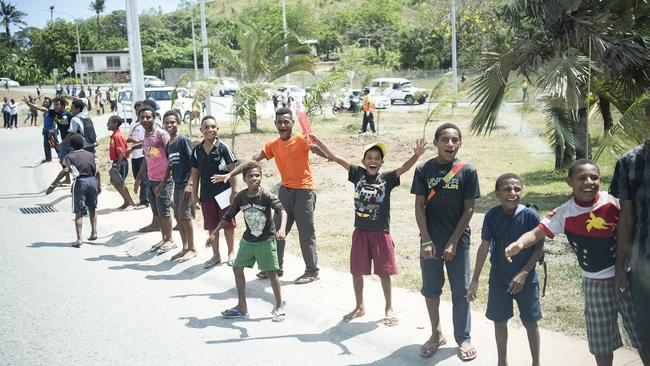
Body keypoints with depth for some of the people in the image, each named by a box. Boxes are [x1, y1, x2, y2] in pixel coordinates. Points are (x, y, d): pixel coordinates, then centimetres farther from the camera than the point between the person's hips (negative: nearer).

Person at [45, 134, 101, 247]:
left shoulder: (70, 156, 4)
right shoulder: (90, 155, 15)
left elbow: (65, 170, -11)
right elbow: (97, 171, 9)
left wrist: (53, 185, -12)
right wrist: (99, 185, 19)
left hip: (80, 182, -3)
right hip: (93, 181, 4)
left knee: (79, 212, -1)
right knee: (92, 208, 23)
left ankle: (79, 239, -7)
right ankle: (94, 233, 24)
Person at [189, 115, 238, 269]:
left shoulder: (223, 148, -8)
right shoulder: (197, 150, 3)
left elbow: (232, 170, -8)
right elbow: (195, 173, 10)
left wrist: (234, 191, -11)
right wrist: (195, 194, 8)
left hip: (223, 193, -4)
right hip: (206, 195, 4)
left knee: (228, 225, 8)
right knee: (212, 227, 12)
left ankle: (231, 253, 25)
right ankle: (216, 255, 26)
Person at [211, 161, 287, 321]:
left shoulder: (266, 196, -18)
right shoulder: (241, 197, -5)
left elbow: (281, 210, -31)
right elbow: (228, 216, 7)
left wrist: (282, 229, -48)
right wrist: (215, 233, 9)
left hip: (266, 241, -5)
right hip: (247, 240, 5)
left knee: (271, 272, -4)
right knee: (237, 268, 8)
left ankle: (279, 306, 14)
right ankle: (242, 307, 21)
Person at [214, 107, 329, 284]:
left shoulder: (301, 140, -13)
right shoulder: (272, 145, 4)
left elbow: (323, 153, -30)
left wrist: (314, 144, -54)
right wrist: (229, 174, -5)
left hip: (304, 191, -6)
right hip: (285, 190, 6)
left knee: (306, 233, -1)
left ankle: (312, 271, 10)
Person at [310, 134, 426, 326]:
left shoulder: (387, 178, -6)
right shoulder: (358, 174, -1)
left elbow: (405, 167, -21)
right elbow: (335, 157, -2)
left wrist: (416, 155, -39)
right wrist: (317, 141, -6)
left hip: (381, 233, -2)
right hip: (360, 231, 2)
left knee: (384, 272, 6)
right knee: (356, 271, 11)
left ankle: (389, 309, 23)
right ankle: (360, 307, 30)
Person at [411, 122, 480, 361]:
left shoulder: (467, 171, -5)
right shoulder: (424, 170, -2)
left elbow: (468, 209, -4)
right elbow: (419, 206, -1)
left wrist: (453, 242, -9)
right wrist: (426, 240, -8)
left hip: (458, 241, -1)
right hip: (430, 240, 1)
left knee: (460, 291, 6)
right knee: (430, 289, 10)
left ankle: (463, 338, 20)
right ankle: (437, 334, 27)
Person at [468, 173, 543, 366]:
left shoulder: (530, 215, -15)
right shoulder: (492, 215, -10)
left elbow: (539, 247, -7)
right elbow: (484, 247, -3)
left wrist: (524, 273, -15)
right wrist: (475, 280, -3)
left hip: (526, 279, -2)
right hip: (499, 279, 2)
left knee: (531, 322, 10)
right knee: (499, 321, 13)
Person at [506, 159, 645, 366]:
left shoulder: (614, 201, -10)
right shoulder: (564, 214, -11)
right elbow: (537, 233, -14)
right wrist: (519, 243, -35)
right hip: (595, 283, 0)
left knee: (642, 333, 11)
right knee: (601, 341, 10)